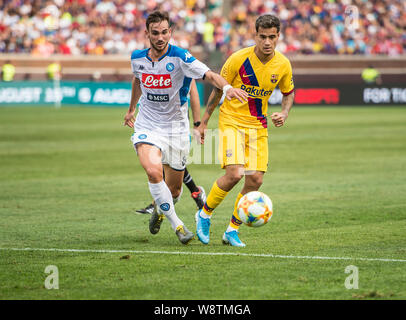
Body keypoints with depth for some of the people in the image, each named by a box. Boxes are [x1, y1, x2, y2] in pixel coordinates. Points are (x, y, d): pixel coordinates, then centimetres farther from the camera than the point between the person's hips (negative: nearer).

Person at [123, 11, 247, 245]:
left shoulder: (180, 57, -17)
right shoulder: (138, 58, -3)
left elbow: (209, 75, -30)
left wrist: (226, 86, -51)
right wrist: (132, 109, 33)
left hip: (176, 128, -1)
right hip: (147, 126, 1)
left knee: (174, 188, 9)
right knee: (153, 171, -28)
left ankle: (161, 209, 47)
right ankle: (177, 225, -14)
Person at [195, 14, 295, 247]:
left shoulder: (283, 65, -5)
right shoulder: (239, 59, -15)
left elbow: (289, 93, 14)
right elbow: (218, 89, -2)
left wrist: (284, 114, -6)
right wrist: (204, 122, 1)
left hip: (258, 127, 4)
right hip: (232, 121, -4)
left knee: (255, 180, -4)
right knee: (234, 173, -21)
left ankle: (232, 230, 12)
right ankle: (204, 215, 2)